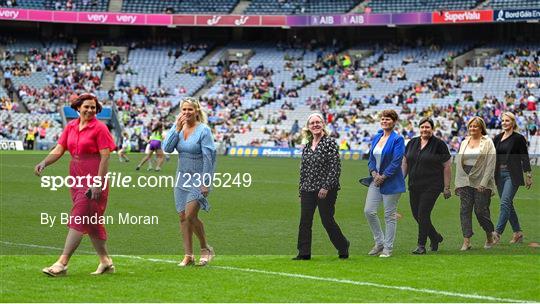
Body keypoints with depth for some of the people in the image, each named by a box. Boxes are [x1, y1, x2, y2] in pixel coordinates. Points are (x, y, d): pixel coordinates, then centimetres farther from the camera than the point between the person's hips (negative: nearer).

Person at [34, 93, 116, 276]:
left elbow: (105, 157, -13)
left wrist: (98, 183, -19)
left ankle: (62, 264, -13)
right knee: (91, 221, 13)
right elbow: (59, 149, 8)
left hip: (94, 178, -8)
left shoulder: (99, 128, -9)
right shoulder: (71, 127, 10)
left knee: (79, 219, -10)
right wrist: (44, 163, -11)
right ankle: (105, 262, 22)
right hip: (76, 176, 8)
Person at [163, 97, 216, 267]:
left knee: (190, 215, -16)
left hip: (198, 178, -6)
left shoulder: (203, 130, -11)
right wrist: (177, 129, -13)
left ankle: (206, 249, 4)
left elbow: (209, 157, -13)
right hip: (182, 177, 6)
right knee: (183, 217, 5)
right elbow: (167, 148, -5)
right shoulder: (177, 128, 5)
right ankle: (188, 256, 12)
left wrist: (206, 182, -16)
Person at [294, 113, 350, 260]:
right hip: (308, 190, 6)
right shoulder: (306, 147, 12)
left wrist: (326, 187, -17)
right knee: (305, 222, 2)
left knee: (327, 220, 1)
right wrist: (301, 191, 13)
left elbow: (335, 167, -12)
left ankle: (343, 248, 19)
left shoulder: (330, 143, -7)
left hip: (326, 190, -6)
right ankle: (304, 253, 6)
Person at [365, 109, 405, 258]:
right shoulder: (376, 138, 12)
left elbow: (396, 162, -15)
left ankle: (387, 248, 9)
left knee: (389, 215, 0)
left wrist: (383, 177, -14)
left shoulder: (398, 139, -9)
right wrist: (374, 173, -5)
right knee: (369, 211, -1)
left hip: (391, 183, -6)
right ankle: (379, 242, 15)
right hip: (376, 180, 6)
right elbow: (371, 158, 13)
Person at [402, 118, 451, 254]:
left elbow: (447, 166, -4)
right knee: (416, 214, 7)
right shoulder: (412, 143, 10)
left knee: (423, 214, -10)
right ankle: (435, 237, 28)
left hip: (432, 186, -6)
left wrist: (446, 187, -6)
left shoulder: (439, 144, -5)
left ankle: (421, 245, -2)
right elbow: (405, 162, 16)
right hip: (414, 186, 6)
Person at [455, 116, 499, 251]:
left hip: (481, 183, -5)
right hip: (465, 182, 5)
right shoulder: (464, 143, 14)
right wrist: (457, 183, 8)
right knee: (465, 210, -3)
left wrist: (484, 183, -15)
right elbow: (458, 163, 15)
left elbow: (490, 164, -8)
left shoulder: (487, 143, -2)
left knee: (481, 210, -3)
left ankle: (490, 235, 21)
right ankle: (466, 241, -2)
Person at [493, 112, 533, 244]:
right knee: (508, 204, 9)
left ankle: (497, 233, -21)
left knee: (505, 203, -16)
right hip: (500, 174, 7)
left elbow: (524, 157, -4)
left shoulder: (518, 138, -4)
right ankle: (518, 233, 18)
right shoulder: (497, 138, 12)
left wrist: (528, 175, -7)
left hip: (512, 175, -6)